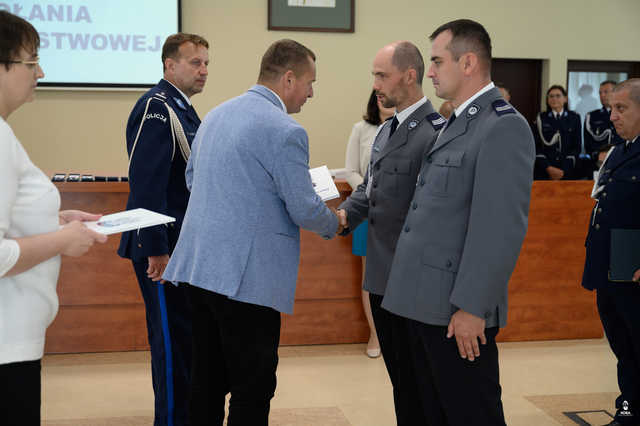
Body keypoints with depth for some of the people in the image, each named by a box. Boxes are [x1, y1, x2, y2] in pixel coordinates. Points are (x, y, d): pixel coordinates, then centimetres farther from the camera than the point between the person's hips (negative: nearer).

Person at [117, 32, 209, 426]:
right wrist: (156, 249, -24)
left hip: (185, 242, 10)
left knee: (186, 332, 16)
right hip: (164, 245, -10)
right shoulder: (156, 107, -15)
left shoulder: (183, 109, 15)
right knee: (172, 336, -3)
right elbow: (147, 183, -22)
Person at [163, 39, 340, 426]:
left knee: (208, 380, 16)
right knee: (253, 387, 2)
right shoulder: (285, 132, -13)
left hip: (199, 264, 8)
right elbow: (305, 210, -11)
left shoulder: (216, 115, 13)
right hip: (246, 275, -8)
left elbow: (192, 178, 23)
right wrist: (335, 224, 10)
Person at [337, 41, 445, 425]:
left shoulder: (435, 132, -17)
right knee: (399, 380, 19)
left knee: (416, 387, 3)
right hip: (381, 277, 9)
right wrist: (345, 213, 0)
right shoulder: (386, 130, 13)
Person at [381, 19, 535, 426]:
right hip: (426, 302, 9)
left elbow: (502, 228, -21)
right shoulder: (459, 122, 15)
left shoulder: (504, 127, -15)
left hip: (459, 310, -9)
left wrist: (472, 308, -21)